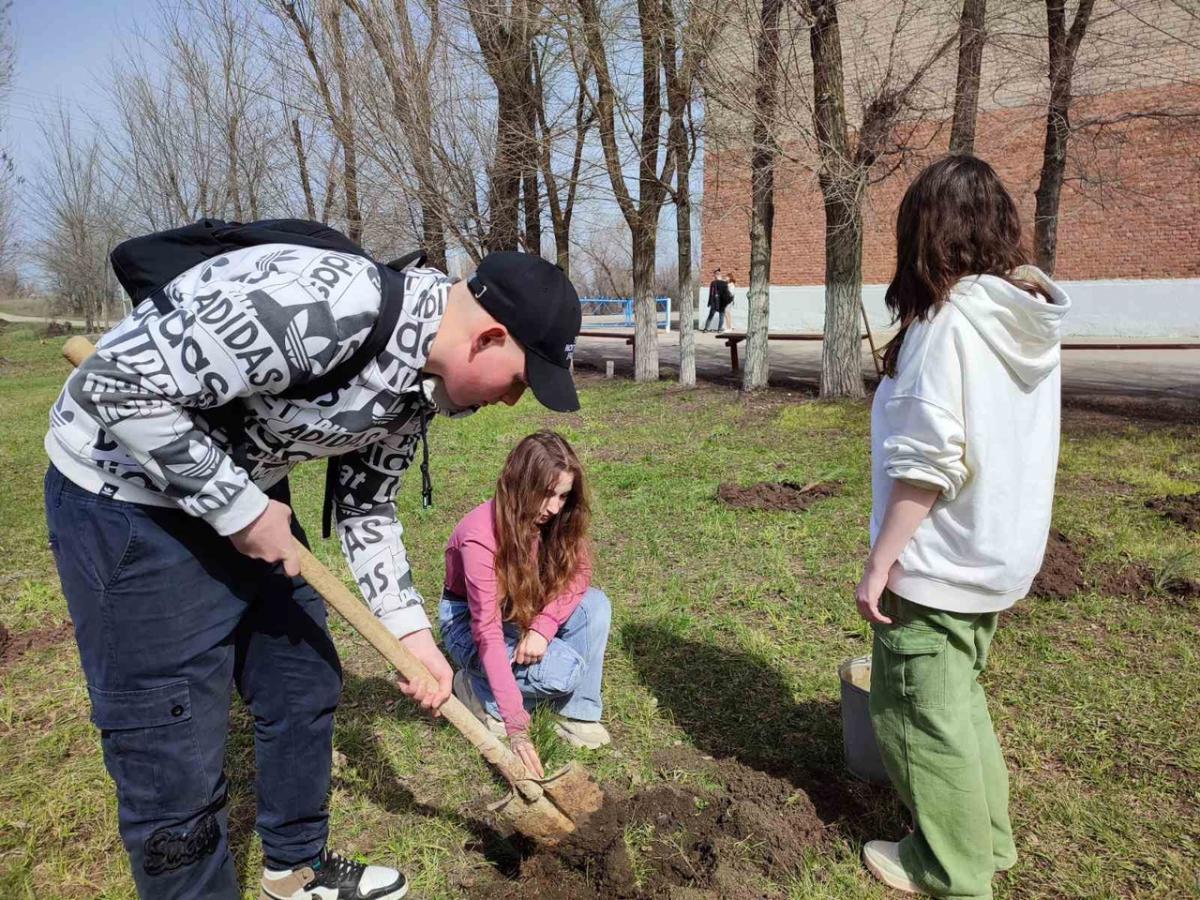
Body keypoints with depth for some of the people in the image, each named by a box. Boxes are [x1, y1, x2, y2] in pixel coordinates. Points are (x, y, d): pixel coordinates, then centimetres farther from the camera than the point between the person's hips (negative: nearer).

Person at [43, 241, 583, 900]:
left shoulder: (422, 379, -3)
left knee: (306, 685, 16)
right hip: (126, 490, -8)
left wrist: (413, 634, 1)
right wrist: (242, 510, -22)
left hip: (245, 489, 9)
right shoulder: (325, 306, -33)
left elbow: (365, 509, 7)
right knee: (175, 758, -2)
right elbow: (114, 384, -29)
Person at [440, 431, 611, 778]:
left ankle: (578, 713, -11)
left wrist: (543, 625, -32)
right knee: (563, 671, -28)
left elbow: (578, 574, -11)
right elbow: (488, 631, -37)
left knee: (596, 605, -22)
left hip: (522, 611, 6)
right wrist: (517, 729, -41)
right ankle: (478, 688, -2)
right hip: (469, 621, -5)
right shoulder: (480, 535, -34)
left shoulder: (557, 519, -16)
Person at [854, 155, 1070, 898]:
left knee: (921, 714, 9)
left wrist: (879, 564, -18)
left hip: (938, 560, -8)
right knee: (959, 698, 24)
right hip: (999, 553, 9)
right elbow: (1005, 444, 9)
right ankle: (986, 837, 39)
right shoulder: (1029, 317, 4)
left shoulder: (949, 320, -20)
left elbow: (927, 461, -24)